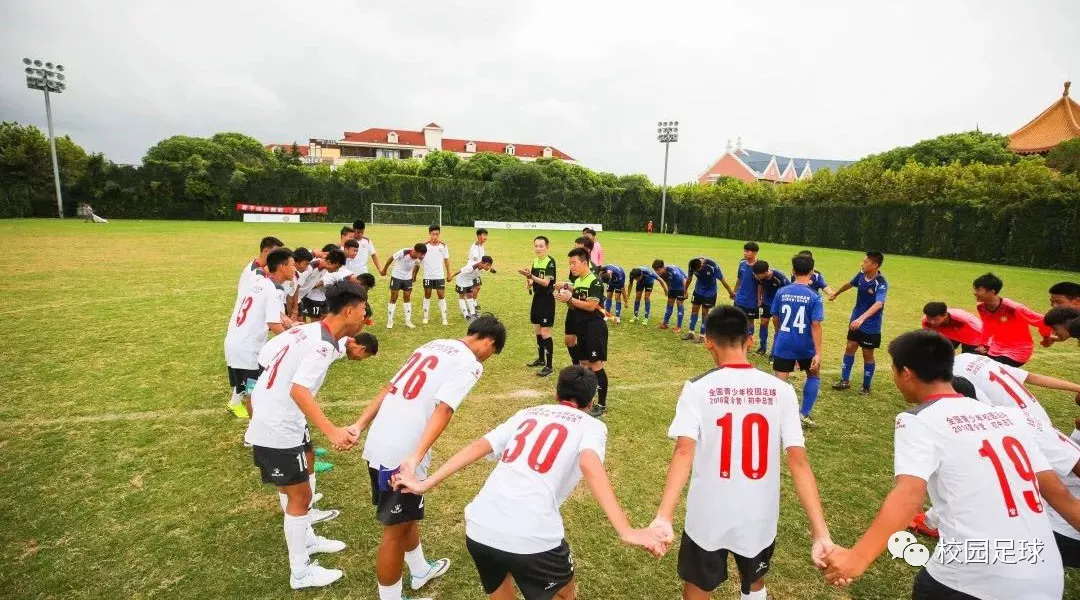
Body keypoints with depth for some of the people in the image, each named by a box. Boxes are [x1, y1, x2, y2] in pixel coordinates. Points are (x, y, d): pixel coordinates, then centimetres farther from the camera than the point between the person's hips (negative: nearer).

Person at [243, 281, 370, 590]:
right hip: (278, 431, -9)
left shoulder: (307, 330, 2)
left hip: (272, 420, 9)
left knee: (292, 489, 25)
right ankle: (301, 573, 21)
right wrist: (332, 431, -45)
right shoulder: (323, 345, -25)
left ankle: (307, 540, 46)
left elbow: (265, 355, 9)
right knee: (300, 496, 5)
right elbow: (299, 391, -36)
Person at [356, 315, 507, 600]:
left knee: (407, 516, 28)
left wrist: (358, 426, 10)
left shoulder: (433, 345, 16)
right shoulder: (470, 363, -8)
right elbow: (443, 410, -21)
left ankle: (421, 570, 49)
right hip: (400, 453, -9)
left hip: (378, 444, 9)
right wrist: (415, 458, -27)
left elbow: (389, 389, 12)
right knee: (396, 529, 10)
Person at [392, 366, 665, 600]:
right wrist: (626, 531, -20)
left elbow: (478, 447, 12)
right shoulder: (591, 425, 9)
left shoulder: (527, 413, 21)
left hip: (478, 528, 4)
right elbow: (589, 466, -12)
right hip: (532, 537, -4)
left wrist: (426, 484, 15)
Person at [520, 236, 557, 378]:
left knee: (545, 333, -7)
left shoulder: (550, 261, -15)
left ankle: (549, 366, 0)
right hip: (537, 298, 8)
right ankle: (541, 359, 33)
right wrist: (529, 282, -2)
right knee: (538, 331, 17)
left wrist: (530, 276, -30)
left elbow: (546, 282, -22)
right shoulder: (535, 261, 9)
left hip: (547, 299, -8)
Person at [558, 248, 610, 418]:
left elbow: (591, 306, -22)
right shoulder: (576, 281, 11)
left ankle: (602, 404, 6)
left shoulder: (595, 281, -14)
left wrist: (570, 299, -20)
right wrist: (566, 298, -6)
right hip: (581, 327, 8)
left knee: (596, 366, -4)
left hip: (594, 328, -8)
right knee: (584, 364, 15)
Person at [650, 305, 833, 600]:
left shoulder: (698, 389, -15)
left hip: (707, 518, -2)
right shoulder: (781, 390, -8)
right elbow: (798, 462, -13)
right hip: (759, 518, 3)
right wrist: (820, 532, -13)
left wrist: (663, 517, -32)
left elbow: (684, 452, -26)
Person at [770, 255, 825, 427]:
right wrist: (818, 353, -14)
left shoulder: (781, 292, -3)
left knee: (779, 382, 2)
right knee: (814, 376, 24)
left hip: (784, 345, 1)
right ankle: (804, 414, 24)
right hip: (805, 346, -1)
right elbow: (815, 326, -15)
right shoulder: (814, 296, -11)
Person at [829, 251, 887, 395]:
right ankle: (845, 380, 20)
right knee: (850, 348, 9)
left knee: (867, 355, 6)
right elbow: (850, 284, 16)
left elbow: (878, 304, -41)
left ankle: (866, 387, 20)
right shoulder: (861, 274, -6)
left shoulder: (881, 283, -26)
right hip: (856, 320, 6)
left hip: (871, 326, -6)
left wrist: (862, 318, -56)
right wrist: (836, 294, 33)